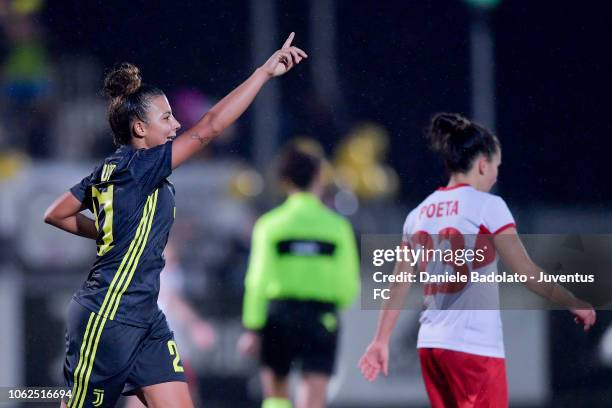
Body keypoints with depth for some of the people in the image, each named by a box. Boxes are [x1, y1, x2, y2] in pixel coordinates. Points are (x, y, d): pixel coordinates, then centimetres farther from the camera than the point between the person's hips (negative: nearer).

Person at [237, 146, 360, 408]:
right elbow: (349, 287, 1)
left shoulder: (269, 224, -1)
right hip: (322, 316, 0)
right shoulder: (337, 225, 0)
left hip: (279, 315, 0)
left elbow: (258, 281, -6)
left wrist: (252, 327, -3)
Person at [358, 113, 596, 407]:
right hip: (476, 347, -7)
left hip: (430, 344, 7)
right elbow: (527, 272, -8)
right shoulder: (487, 206, -8)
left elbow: (398, 286, 12)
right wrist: (576, 305, 4)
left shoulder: (419, 214, 11)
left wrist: (381, 341, 18)